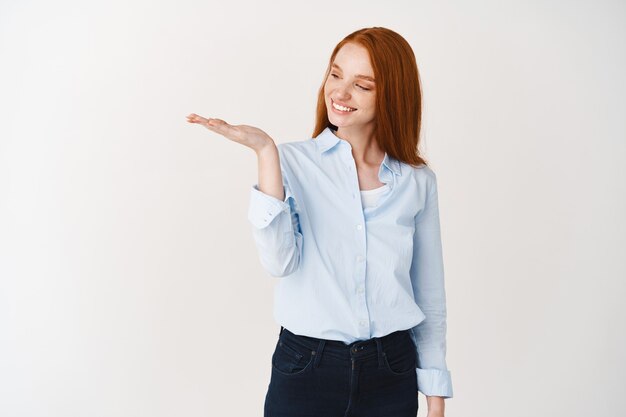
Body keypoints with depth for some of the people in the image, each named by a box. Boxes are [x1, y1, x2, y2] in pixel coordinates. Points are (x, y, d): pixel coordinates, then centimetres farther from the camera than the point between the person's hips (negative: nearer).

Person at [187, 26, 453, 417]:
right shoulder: (293, 160, -4)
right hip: (305, 369, -1)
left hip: (392, 373, 2)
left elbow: (429, 293, 6)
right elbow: (281, 261, -17)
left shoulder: (419, 180, 1)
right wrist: (266, 152, -22)